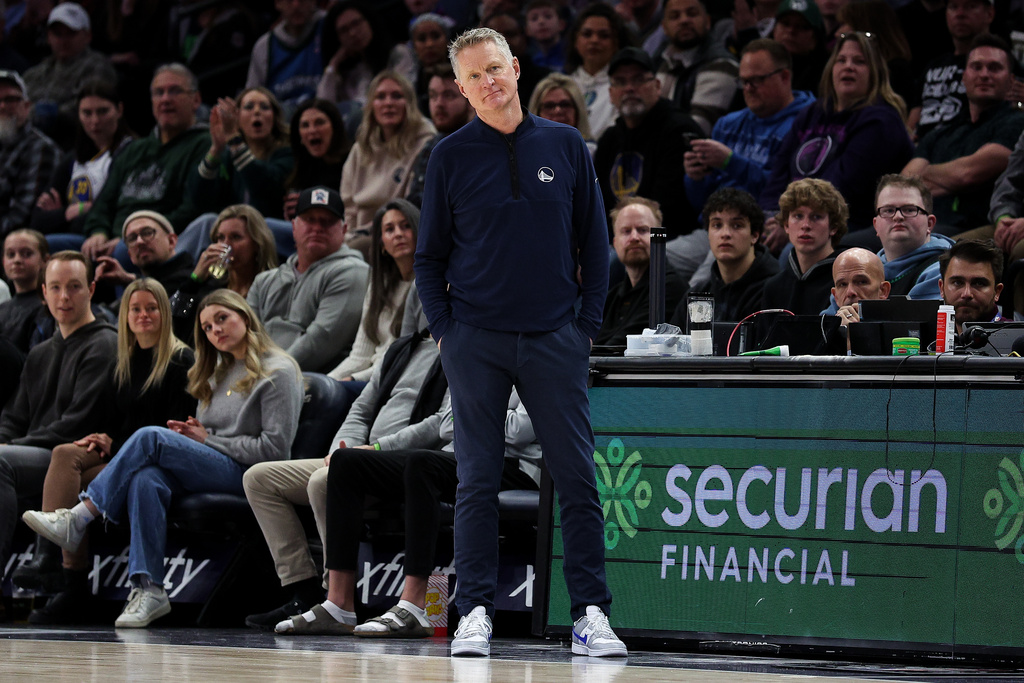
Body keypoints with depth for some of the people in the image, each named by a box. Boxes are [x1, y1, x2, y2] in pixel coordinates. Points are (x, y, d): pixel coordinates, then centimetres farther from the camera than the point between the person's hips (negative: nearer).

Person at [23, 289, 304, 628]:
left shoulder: (278, 372, -1)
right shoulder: (218, 374, 26)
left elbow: (274, 449, -9)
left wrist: (208, 440, -6)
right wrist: (191, 435, 0)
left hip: (246, 476, -7)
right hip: (207, 470, 7)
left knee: (151, 438, -24)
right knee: (146, 479, -28)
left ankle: (78, 518, -21)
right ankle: (148, 589, -36)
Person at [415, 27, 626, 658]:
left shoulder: (566, 146, 6)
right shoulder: (452, 156, 4)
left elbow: (595, 243, 9)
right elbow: (430, 255, 9)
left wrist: (588, 324, 2)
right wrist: (444, 330, -1)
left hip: (554, 339, 1)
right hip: (476, 340, -1)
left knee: (578, 480, -2)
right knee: (478, 482, 1)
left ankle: (591, 613, 1)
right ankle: (476, 612, 7)